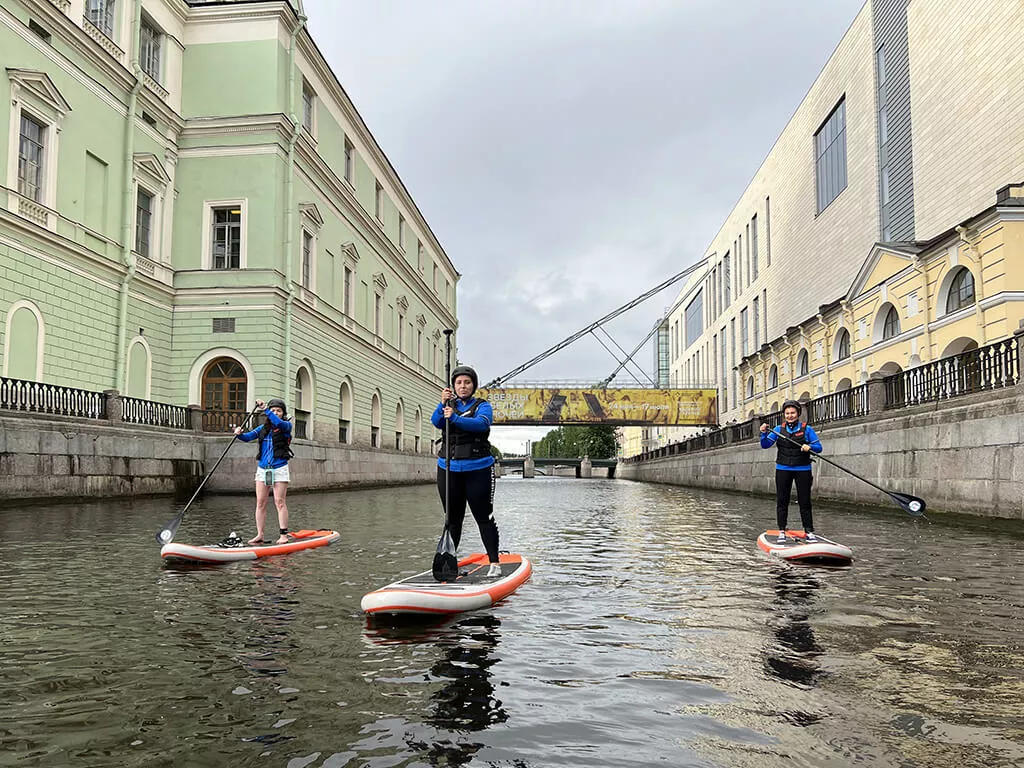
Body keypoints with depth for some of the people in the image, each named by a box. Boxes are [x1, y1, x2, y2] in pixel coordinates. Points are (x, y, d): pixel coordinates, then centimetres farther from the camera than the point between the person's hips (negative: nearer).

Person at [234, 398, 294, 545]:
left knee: (280, 502, -6)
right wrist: (239, 434, -17)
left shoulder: (286, 426, 0)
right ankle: (259, 535, 9)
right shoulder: (263, 428, 14)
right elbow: (248, 437, 5)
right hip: (262, 468, 5)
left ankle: (284, 535, -4)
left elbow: (278, 423, -22)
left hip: (279, 468, -5)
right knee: (260, 503, 4)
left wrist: (265, 409, -24)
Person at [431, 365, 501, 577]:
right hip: (448, 469, 4)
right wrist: (443, 404, -20)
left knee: (484, 517, -3)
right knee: (453, 518, 14)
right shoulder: (450, 405, 13)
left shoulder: (482, 406, 2)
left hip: (478, 470, -4)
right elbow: (436, 422, -4)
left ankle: (494, 563, 1)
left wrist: (455, 418, -31)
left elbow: (481, 423, -19)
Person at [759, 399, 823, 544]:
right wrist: (764, 433, -16)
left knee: (804, 501, 1)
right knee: (782, 501, 2)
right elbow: (765, 445, 2)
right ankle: (782, 531, 8)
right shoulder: (779, 430, 7)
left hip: (803, 470, -2)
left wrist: (809, 447, -22)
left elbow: (819, 447, -2)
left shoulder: (807, 429, 1)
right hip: (783, 470, 2)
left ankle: (809, 532, 7)